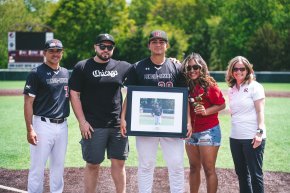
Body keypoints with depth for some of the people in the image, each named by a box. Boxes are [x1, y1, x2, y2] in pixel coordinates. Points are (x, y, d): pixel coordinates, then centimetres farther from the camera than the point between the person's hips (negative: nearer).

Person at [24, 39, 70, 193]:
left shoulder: (66, 73, 11)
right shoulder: (36, 73, -6)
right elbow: (28, 103, -9)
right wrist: (30, 129, -16)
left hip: (62, 125, 6)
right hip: (43, 125, -6)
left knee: (58, 165, 14)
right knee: (38, 167, -2)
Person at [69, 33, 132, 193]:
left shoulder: (122, 67, 8)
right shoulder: (82, 67, 1)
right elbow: (74, 95, -1)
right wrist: (82, 122, -8)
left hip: (118, 124, 3)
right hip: (93, 126, -3)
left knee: (119, 162, 7)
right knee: (93, 165, 3)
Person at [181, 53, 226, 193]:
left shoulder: (209, 84, -11)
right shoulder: (186, 85, 2)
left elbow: (222, 105, -8)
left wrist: (206, 111, -19)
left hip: (208, 131, -6)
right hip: (191, 132, 6)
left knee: (209, 169, -3)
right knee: (194, 168, 14)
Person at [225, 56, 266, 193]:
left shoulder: (254, 87, -4)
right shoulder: (231, 90, 13)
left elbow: (260, 111, -9)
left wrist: (260, 132, -18)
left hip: (252, 138, -6)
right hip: (235, 137, 6)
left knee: (255, 174, -2)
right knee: (241, 172, 13)